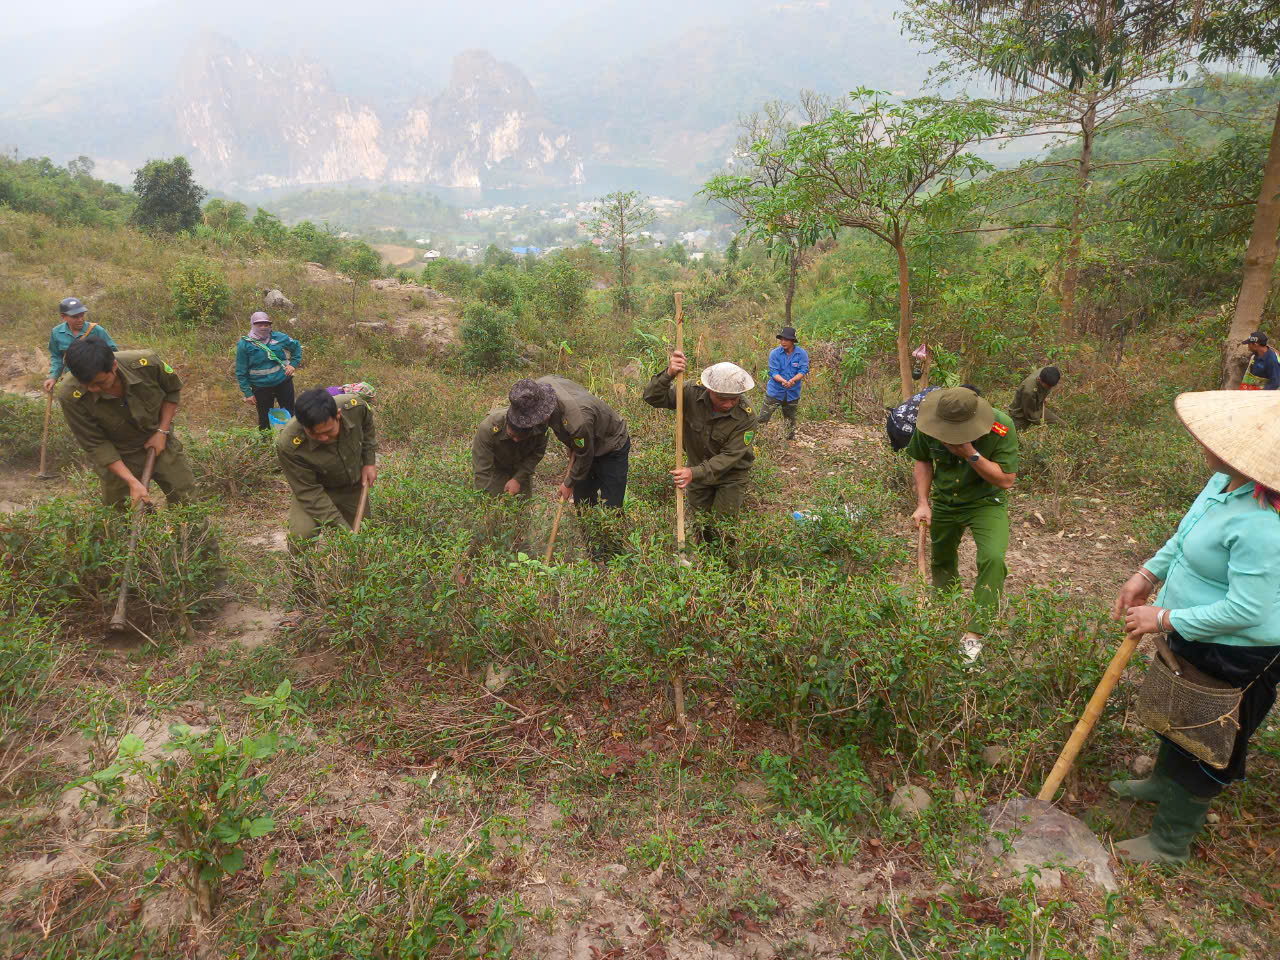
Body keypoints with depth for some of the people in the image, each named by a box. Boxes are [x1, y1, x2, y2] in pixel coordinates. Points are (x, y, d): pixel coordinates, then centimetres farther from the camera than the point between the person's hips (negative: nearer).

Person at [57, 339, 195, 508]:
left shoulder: (145, 363, -28)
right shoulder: (70, 395, -29)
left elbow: (173, 389, -4)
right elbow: (95, 444, -20)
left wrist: (162, 431, -11)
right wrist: (132, 481, -26)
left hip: (159, 443, 1)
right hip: (118, 456, -1)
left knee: (187, 500, 8)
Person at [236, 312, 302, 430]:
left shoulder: (279, 337, -4)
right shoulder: (244, 344, -9)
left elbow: (297, 346, 14)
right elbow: (241, 372, -5)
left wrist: (294, 364, -1)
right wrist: (247, 393, -7)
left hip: (284, 382, 2)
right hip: (261, 388, -2)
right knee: (265, 420, 11)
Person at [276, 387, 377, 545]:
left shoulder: (355, 406, -29)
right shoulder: (288, 445, -37)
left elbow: (367, 427, -2)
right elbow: (309, 492, -29)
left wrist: (369, 462, -5)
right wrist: (342, 528, -33)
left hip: (354, 485, 4)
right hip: (317, 488, -3)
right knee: (301, 536, -28)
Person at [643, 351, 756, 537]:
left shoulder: (746, 418, -28)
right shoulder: (692, 394, -23)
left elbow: (729, 457, -29)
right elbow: (652, 398, -25)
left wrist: (695, 473, -41)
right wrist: (668, 375, -45)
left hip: (731, 474, -3)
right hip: (698, 467, 3)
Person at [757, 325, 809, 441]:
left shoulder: (801, 353, -7)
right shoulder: (775, 353, -10)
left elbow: (803, 371, -11)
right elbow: (773, 372, -14)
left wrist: (792, 381, -30)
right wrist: (783, 381, -32)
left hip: (793, 393, 2)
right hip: (775, 391, -2)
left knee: (790, 419, 18)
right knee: (763, 418, -8)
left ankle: (791, 439, 33)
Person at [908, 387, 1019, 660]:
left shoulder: (1001, 428, -29)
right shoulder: (928, 424, -20)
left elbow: (1006, 480, -23)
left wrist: (971, 455, -36)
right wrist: (923, 503, -9)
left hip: (986, 502, -3)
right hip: (944, 502, 3)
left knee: (993, 559, -26)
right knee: (941, 562, 17)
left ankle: (974, 633, -13)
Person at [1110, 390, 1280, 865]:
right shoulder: (1225, 481, -8)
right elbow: (1185, 533, 10)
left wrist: (1163, 619, -23)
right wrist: (1147, 574, 3)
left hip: (1233, 657, -9)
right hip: (1195, 637, 9)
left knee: (1202, 745, 11)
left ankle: (1170, 842, 32)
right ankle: (1163, 783, 58)